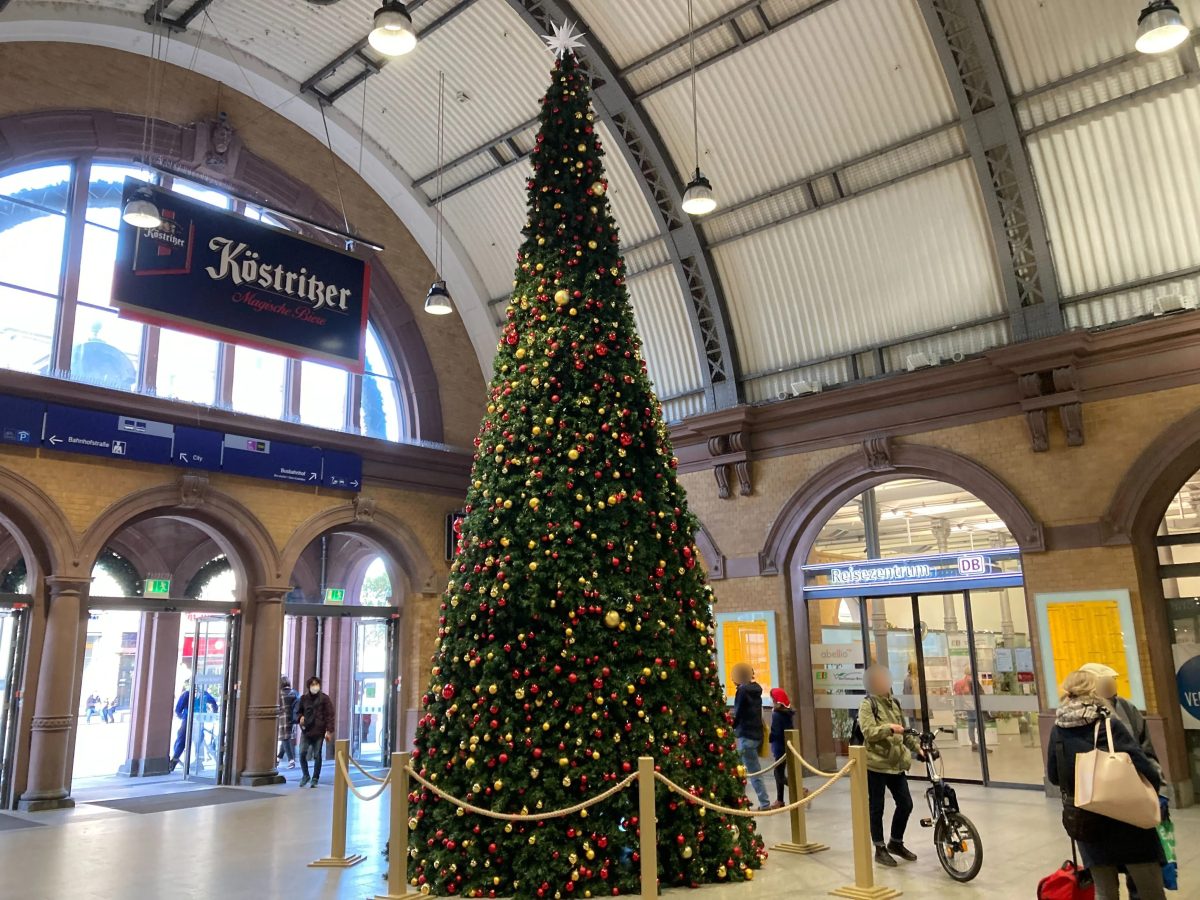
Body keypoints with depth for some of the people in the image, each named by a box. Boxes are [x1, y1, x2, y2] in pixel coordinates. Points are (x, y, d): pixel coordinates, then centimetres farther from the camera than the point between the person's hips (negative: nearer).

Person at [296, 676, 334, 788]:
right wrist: (300, 717, -5)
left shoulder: (324, 698, -2)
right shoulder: (303, 698, 6)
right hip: (306, 730, 2)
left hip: (319, 731, -2)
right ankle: (305, 775, 17)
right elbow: (297, 711, 19)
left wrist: (329, 731, -10)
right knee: (302, 753, -5)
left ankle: (315, 778, 17)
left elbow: (329, 715, -4)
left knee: (317, 756, 3)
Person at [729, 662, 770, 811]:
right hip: (756, 733, 9)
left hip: (746, 735, -9)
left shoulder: (742, 691, -13)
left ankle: (765, 804, -3)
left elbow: (738, 714, -13)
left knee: (753, 772, -4)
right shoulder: (756, 690, 12)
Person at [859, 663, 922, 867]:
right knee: (877, 807, 3)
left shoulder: (894, 703, 13)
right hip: (875, 763, -6)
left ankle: (896, 842, 26)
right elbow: (868, 731, -21)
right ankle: (880, 849, 16)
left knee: (905, 803, 6)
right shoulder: (867, 704, -9)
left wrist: (917, 748, 11)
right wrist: (889, 728, -32)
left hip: (895, 762, 7)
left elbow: (904, 732, 20)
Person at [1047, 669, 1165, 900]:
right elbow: (1142, 767, -15)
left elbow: (1053, 776, 5)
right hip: (1125, 819, -3)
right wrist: (1155, 783, 6)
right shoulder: (1110, 725, -14)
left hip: (1085, 822, 4)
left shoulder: (1058, 730, -3)